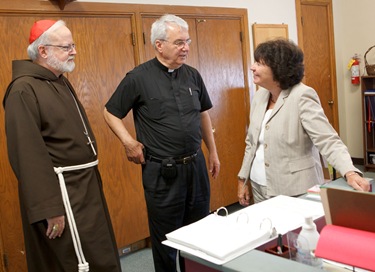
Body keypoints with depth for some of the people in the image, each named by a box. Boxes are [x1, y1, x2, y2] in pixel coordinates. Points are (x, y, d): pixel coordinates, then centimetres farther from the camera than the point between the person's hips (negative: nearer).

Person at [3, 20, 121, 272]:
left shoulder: (61, 82, 13)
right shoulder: (24, 90, -17)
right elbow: (28, 155, -23)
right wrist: (49, 208, -24)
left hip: (84, 183, 10)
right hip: (61, 189, -9)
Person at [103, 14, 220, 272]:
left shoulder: (193, 75, 4)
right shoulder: (138, 78, -10)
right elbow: (111, 113, -1)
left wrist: (213, 152, 16)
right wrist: (129, 142, -12)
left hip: (196, 165, 5)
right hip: (162, 171, -5)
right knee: (166, 237, 11)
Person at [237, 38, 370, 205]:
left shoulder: (301, 97, -16)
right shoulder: (259, 97, 5)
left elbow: (328, 141, -23)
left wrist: (350, 173, -38)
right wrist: (243, 179, 13)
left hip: (294, 192, -6)